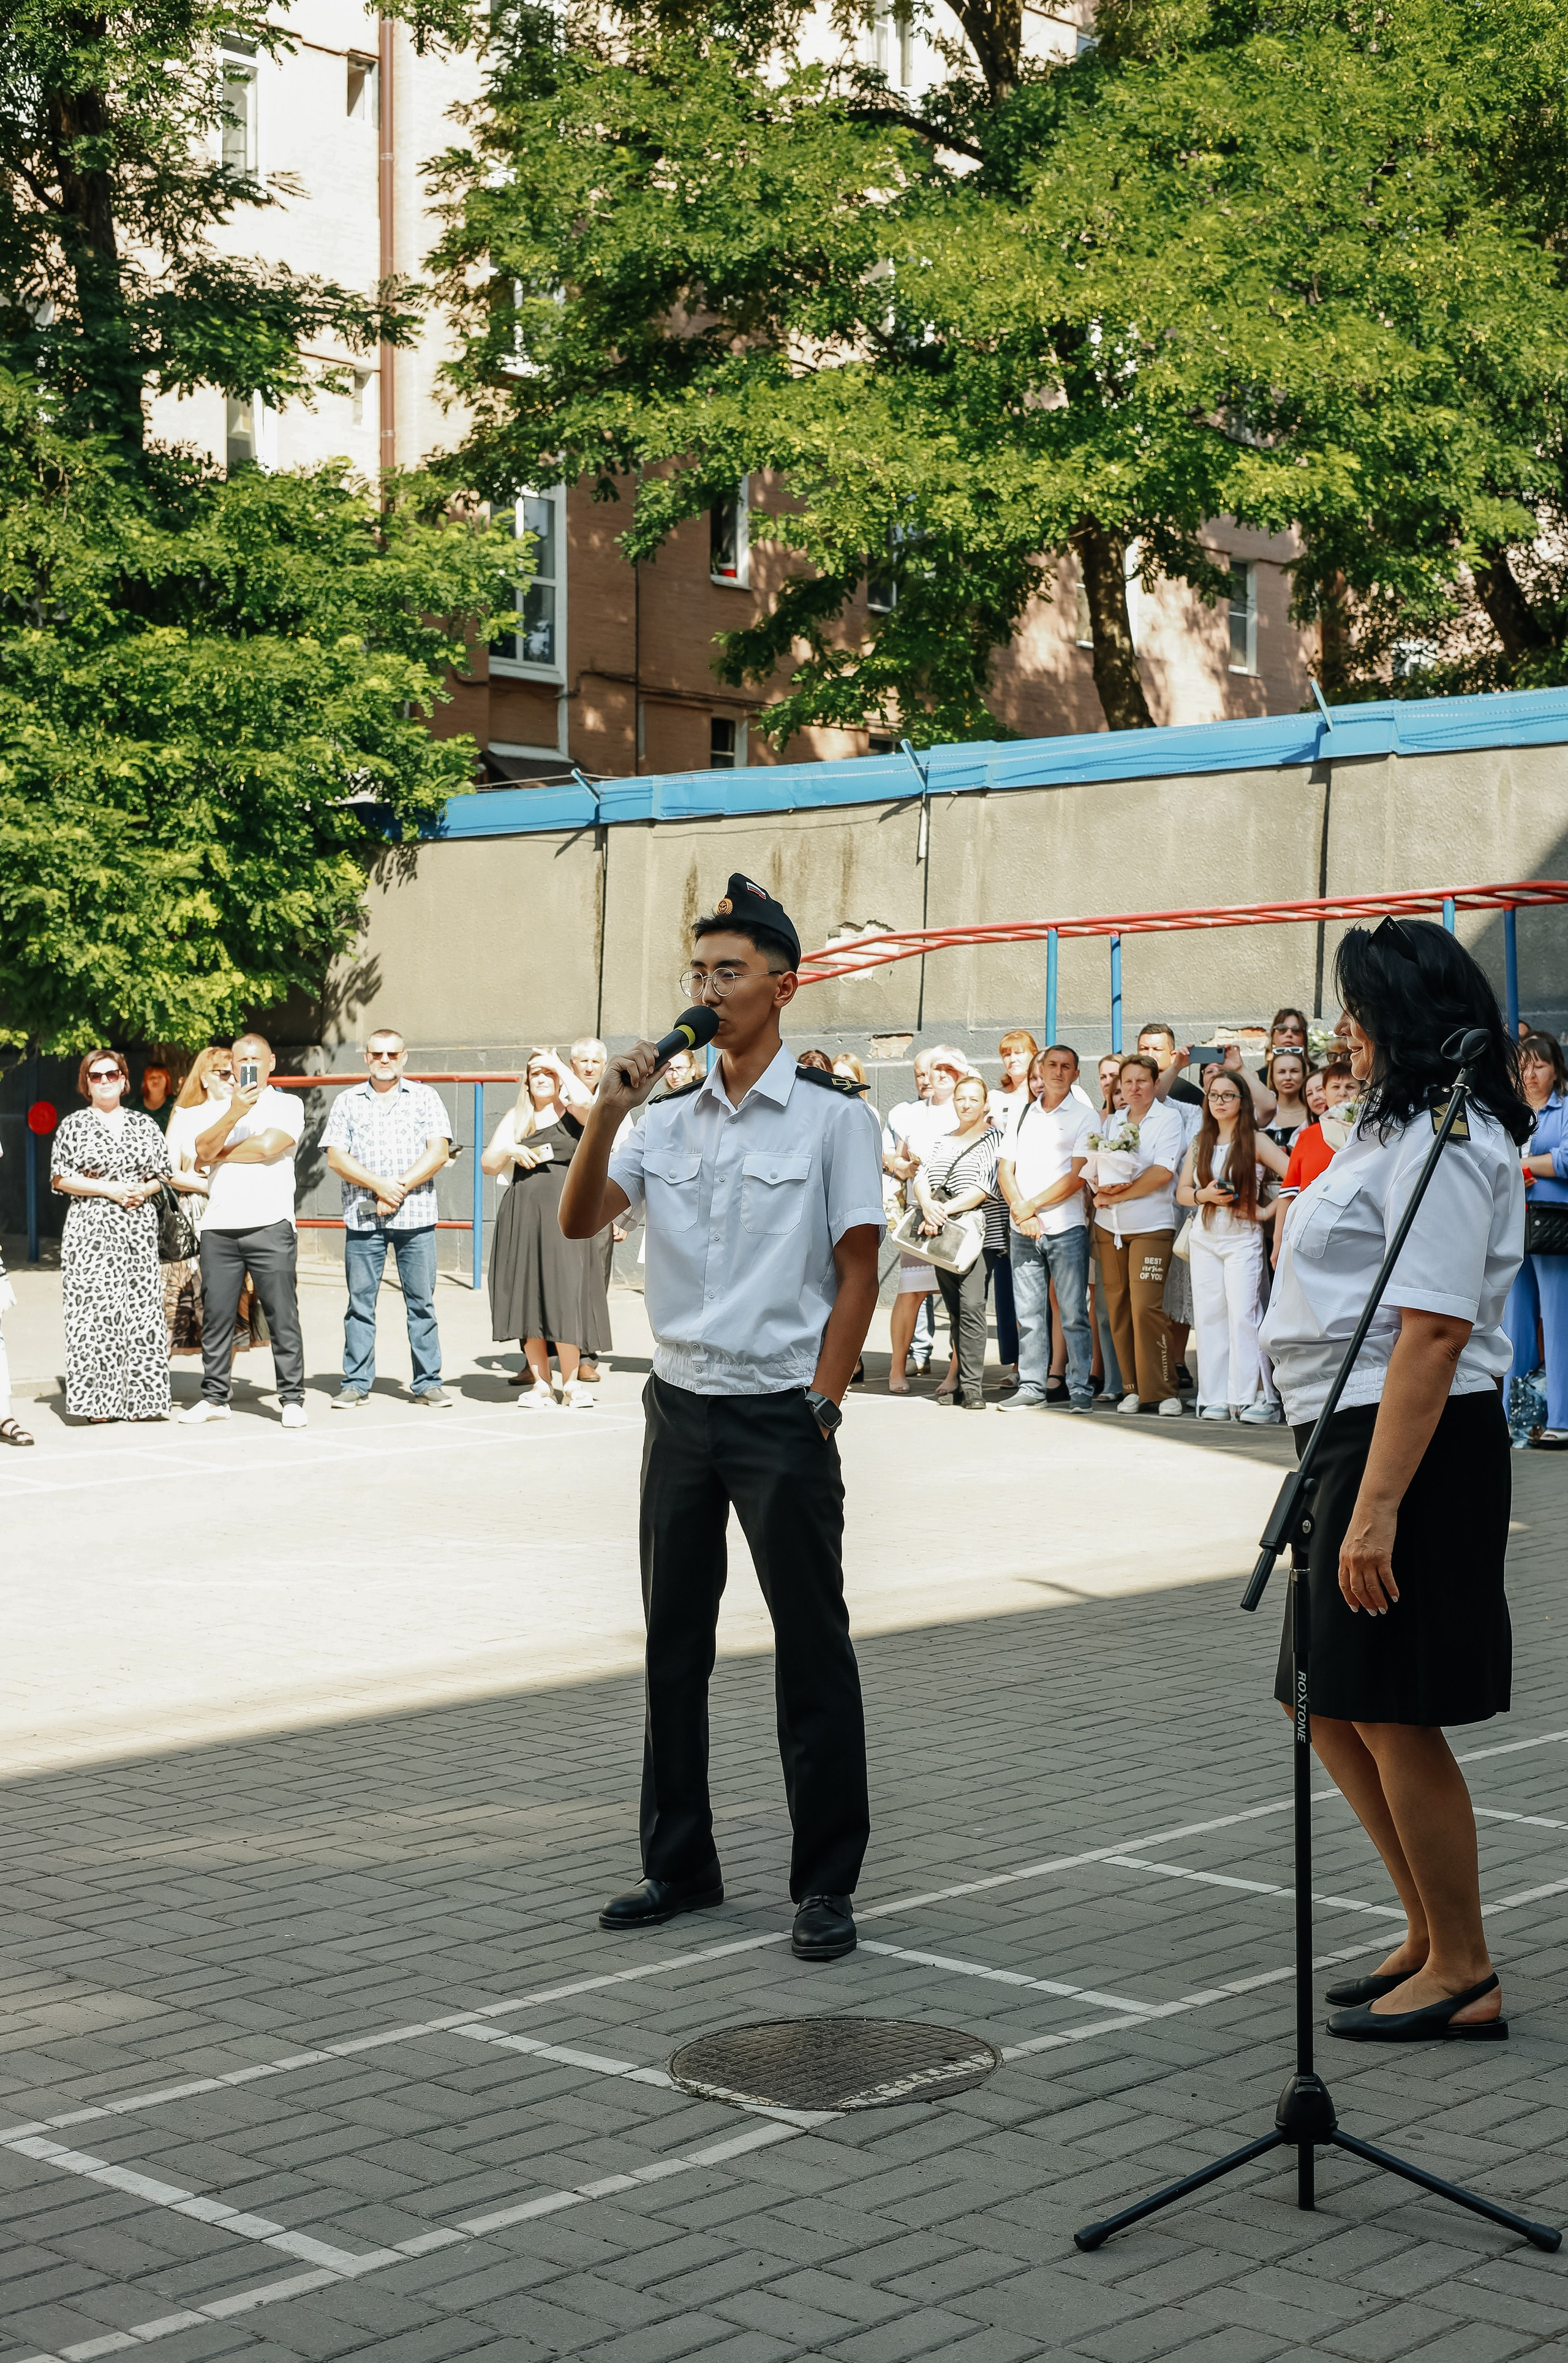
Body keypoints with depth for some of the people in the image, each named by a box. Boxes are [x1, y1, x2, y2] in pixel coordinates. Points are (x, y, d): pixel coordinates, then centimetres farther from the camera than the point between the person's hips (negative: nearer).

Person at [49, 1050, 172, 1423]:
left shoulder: (144, 1125, 14)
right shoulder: (74, 1126, 4)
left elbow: (162, 1175, 17)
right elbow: (61, 1178, -2)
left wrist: (145, 1190, -4)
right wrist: (111, 1189, -11)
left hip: (140, 1229, 3)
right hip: (92, 1229, -3)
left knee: (143, 1308, -1)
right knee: (94, 1310, -9)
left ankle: (143, 1395, 3)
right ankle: (97, 1400, -6)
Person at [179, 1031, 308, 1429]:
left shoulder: (287, 1104, 8)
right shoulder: (219, 1108, 19)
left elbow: (267, 1146, -9)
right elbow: (203, 1150, 0)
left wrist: (221, 1154, 4)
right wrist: (234, 1114, -15)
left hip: (270, 1224, -4)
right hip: (218, 1227, 4)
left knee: (282, 1314, -5)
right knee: (216, 1314, 5)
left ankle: (292, 1398, 0)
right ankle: (214, 1396, 13)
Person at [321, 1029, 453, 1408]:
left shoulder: (425, 1097, 8)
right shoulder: (347, 1101, 10)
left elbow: (438, 1152, -2)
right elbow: (336, 1157, 1)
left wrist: (399, 1188, -11)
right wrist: (379, 1184, -12)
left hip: (416, 1217, -1)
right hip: (362, 1218, 1)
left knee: (421, 1302, 1)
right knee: (360, 1302, 3)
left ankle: (427, 1382, 7)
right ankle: (356, 1383, 9)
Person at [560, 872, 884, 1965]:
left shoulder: (833, 1116, -4)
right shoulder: (667, 1119, 10)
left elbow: (858, 1271, -6)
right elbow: (579, 1222, 1)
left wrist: (820, 1408, -11)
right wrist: (607, 1114, -12)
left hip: (781, 1413, -5)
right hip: (680, 1404, 5)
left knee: (813, 1646, 0)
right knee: (675, 1640, 10)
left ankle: (827, 1884, 9)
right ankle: (681, 1864, 22)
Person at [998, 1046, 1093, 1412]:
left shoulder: (1083, 1117, 1)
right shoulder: (1024, 1115, 15)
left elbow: (1077, 1177, -8)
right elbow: (1005, 1169, 10)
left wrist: (1031, 1207, -10)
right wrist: (1020, 1212, -6)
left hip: (1066, 1228, -4)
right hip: (1023, 1230, 4)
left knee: (1073, 1313, -4)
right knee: (1029, 1313, 6)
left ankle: (1082, 1389, 1)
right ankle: (1032, 1388, 11)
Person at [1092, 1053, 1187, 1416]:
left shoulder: (1168, 1120, -1)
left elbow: (1162, 1174, -12)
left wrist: (1116, 1195, -10)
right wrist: (1101, 1188, -10)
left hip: (1151, 1227, -6)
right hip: (1110, 1227, 6)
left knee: (1146, 1307, -14)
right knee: (1117, 1308, 3)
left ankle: (1162, 1390, -8)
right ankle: (1133, 1388, 10)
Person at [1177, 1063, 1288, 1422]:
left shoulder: (1255, 1141, -2)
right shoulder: (1200, 1143, 13)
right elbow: (1181, 1192, 12)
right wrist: (1205, 1195, -8)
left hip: (1243, 1238, -5)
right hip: (1204, 1239, 5)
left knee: (1242, 1314, -13)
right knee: (1210, 1317, 2)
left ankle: (1255, 1397, -10)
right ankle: (1216, 1399, 5)